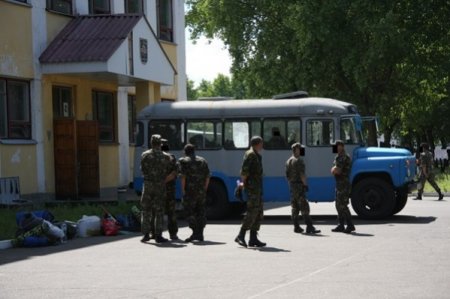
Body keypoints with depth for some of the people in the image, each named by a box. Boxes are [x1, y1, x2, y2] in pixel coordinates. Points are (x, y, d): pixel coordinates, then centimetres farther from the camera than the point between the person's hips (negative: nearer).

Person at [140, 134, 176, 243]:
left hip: (148, 185, 1)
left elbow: (143, 170, 6)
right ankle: (158, 235, 1)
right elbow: (168, 173, 3)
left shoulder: (144, 155, -1)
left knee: (146, 210, 8)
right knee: (159, 211, 3)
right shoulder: (166, 157, -3)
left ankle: (146, 234, 5)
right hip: (160, 186, -1)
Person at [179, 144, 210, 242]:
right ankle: (200, 234, 11)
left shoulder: (184, 161, -2)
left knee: (190, 212, -1)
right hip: (201, 191, 5)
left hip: (190, 191, -5)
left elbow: (183, 177, -11)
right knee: (201, 212, 10)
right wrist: (204, 189, 14)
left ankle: (195, 233, -10)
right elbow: (207, 177, 10)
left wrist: (183, 190, -7)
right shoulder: (203, 161, 13)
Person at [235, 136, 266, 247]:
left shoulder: (257, 156, 21)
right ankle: (240, 236, -11)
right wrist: (243, 183, -14)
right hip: (252, 188, -10)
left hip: (258, 188, 10)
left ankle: (253, 239, 7)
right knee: (252, 212, -13)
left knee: (259, 214, 7)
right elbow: (244, 171, -18)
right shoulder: (250, 154, -10)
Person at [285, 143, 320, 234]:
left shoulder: (288, 161, 14)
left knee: (295, 207, 11)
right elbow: (302, 174, -19)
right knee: (304, 207, -12)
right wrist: (305, 185, -16)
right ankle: (309, 227, -17)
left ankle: (296, 227, 11)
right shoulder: (299, 160, -13)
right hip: (299, 185, -9)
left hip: (291, 185, 9)